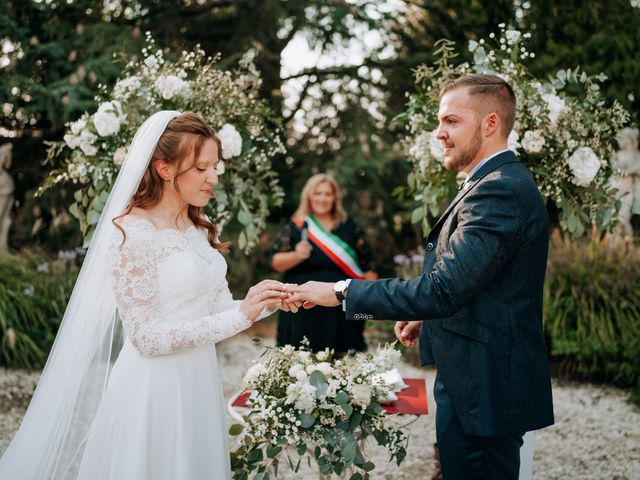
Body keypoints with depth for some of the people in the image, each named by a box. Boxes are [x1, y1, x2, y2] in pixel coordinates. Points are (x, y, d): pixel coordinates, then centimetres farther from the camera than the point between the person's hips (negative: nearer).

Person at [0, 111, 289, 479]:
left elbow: (217, 307, 9)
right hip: (156, 387, -8)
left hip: (199, 380, 8)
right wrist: (240, 316, -21)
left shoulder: (199, 228, 7)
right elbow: (147, 338, -19)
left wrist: (265, 304, -9)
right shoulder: (133, 233, -16)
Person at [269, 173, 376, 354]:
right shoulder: (296, 226, 7)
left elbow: (367, 263, 13)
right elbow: (276, 262, 3)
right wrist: (296, 256, -15)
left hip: (342, 311, 1)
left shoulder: (349, 226, 12)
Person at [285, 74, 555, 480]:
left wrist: (341, 292, -24)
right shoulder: (502, 183, 12)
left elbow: (441, 290, -29)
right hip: (475, 381, 10)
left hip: (485, 389, -10)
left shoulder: (499, 191, -22)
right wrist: (429, 317, 13)